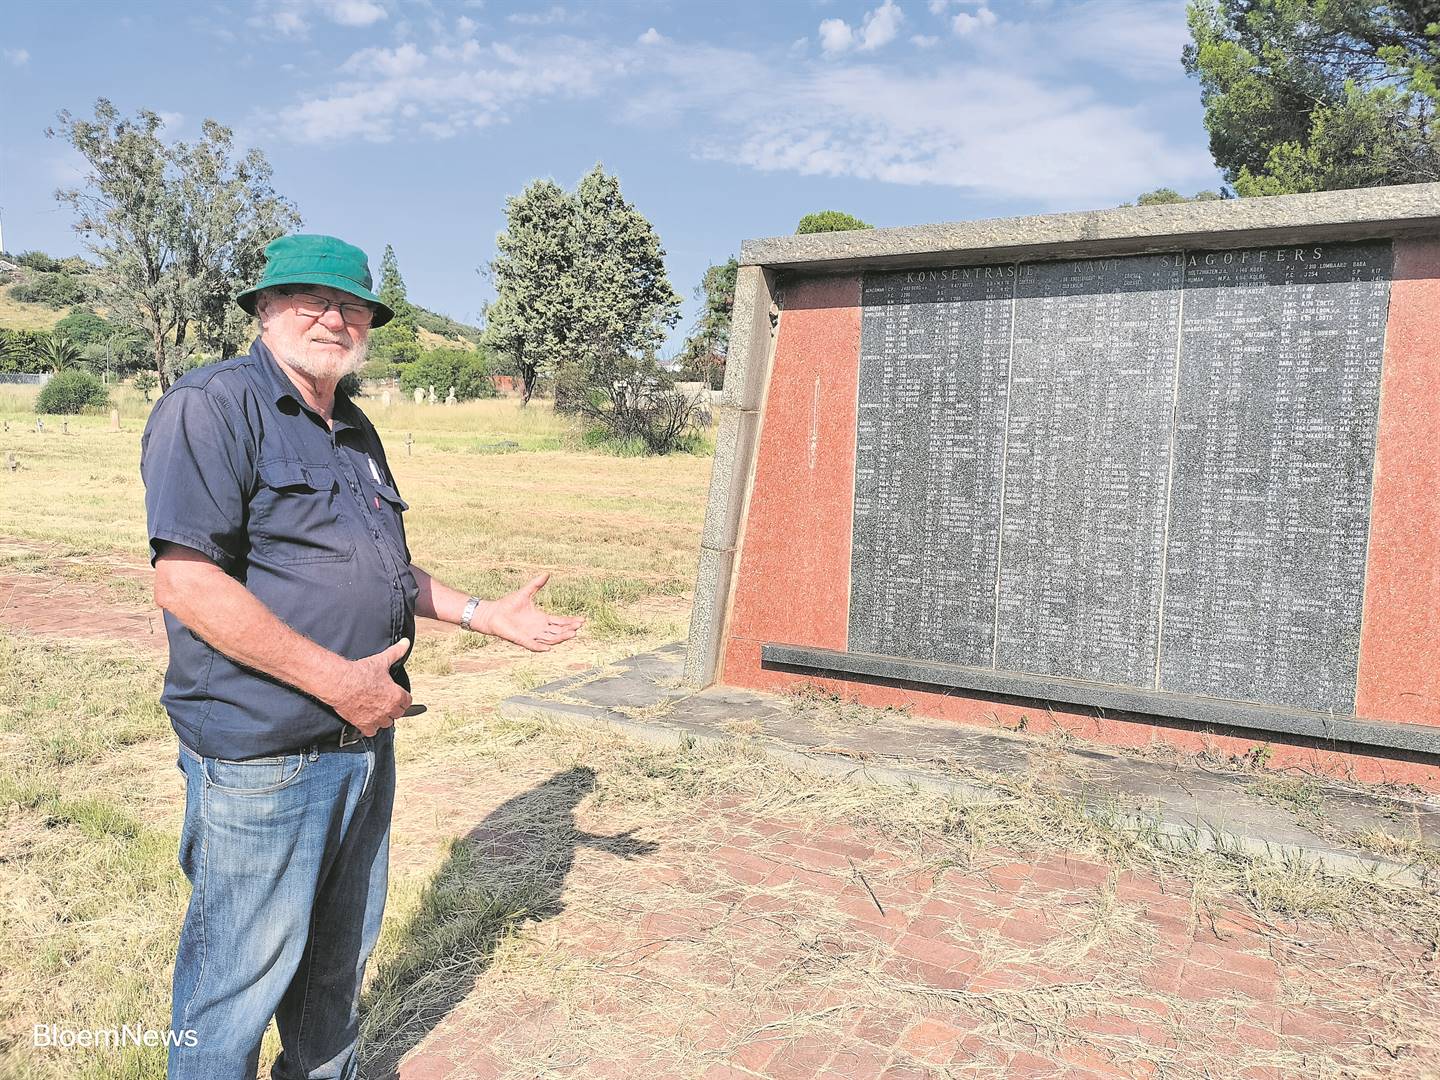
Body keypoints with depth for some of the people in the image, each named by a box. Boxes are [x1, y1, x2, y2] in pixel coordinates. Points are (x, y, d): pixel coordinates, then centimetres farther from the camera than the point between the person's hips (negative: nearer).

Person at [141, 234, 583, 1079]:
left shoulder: (356, 432, 14)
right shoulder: (214, 406, -12)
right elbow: (187, 582, -23)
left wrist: (485, 614, 14)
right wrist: (339, 679, -21)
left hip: (366, 743, 8)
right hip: (262, 756, -8)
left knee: (341, 954, 24)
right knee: (241, 979, 7)